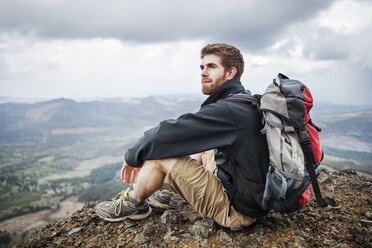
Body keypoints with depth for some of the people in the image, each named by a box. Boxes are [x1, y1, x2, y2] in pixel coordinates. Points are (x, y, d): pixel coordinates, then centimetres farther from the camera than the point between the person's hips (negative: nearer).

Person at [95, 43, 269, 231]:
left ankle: (134, 204, 15)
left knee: (158, 154, -12)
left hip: (237, 210, -9)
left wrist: (133, 156, -4)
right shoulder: (245, 101, 9)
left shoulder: (227, 110, -23)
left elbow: (167, 133, -22)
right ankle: (166, 194, 33)